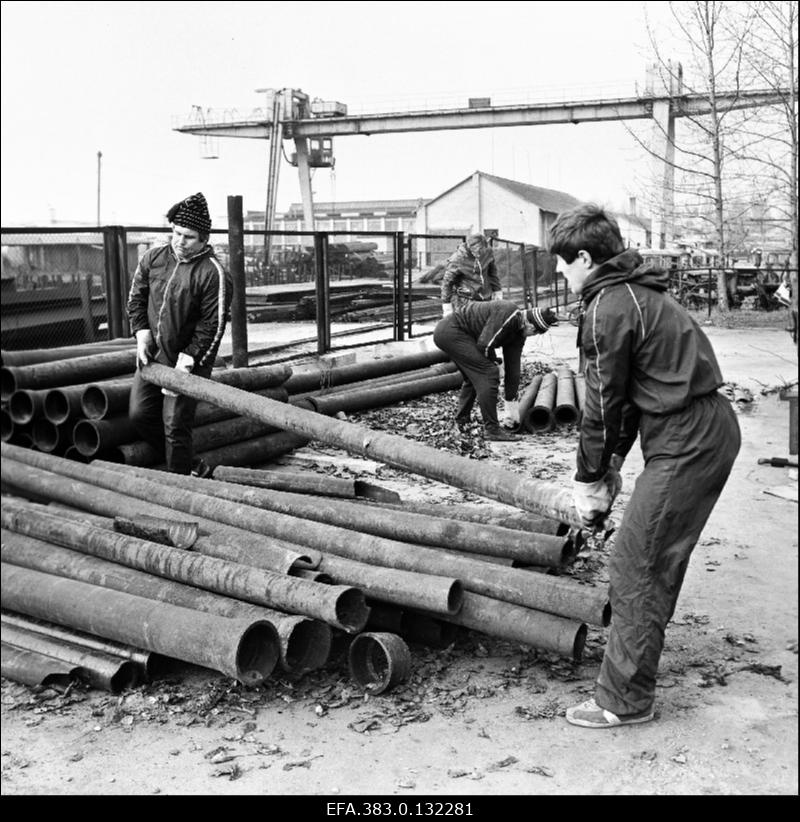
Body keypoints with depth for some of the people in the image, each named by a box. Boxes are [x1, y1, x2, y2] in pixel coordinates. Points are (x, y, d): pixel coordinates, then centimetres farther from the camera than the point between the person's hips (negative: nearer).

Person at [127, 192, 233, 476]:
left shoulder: (213, 274, -16)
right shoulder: (153, 258, 2)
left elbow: (212, 327, -16)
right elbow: (136, 297, 12)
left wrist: (186, 362, -20)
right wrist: (142, 333, -2)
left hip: (188, 360, -7)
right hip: (151, 355, 7)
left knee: (175, 426, -5)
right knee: (139, 413, 10)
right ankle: (190, 464, 25)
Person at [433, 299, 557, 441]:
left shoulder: (518, 335, 7)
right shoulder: (507, 313, -22)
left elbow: (513, 367, 11)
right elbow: (484, 345, -24)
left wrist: (510, 402, 13)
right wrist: (494, 361, -3)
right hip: (451, 330, -10)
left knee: (473, 377, 22)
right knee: (489, 374, -13)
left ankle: (461, 421, 33)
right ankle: (491, 429, -9)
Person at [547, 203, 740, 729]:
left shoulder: (608, 309, -14)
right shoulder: (642, 293, 18)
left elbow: (604, 403, -10)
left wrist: (589, 479, 2)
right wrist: (613, 465, 19)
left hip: (684, 445, -10)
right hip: (715, 429, 10)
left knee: (636, 568, -2)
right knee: (659, 562, 22)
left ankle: (625, 699, 7)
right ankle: (638, 651, 38)